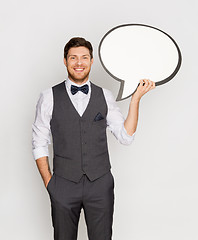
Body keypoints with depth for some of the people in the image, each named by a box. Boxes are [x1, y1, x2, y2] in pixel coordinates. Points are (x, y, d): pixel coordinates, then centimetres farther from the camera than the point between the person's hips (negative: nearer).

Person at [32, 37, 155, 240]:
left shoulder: (105, 96, 5)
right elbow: (39, 143, 3)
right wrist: (48, 182, -3)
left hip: (100, 184, 1)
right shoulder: (49, 97, 0)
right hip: (64, 185, -1)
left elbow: (126, 137, 0)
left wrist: (135, 99, -8)